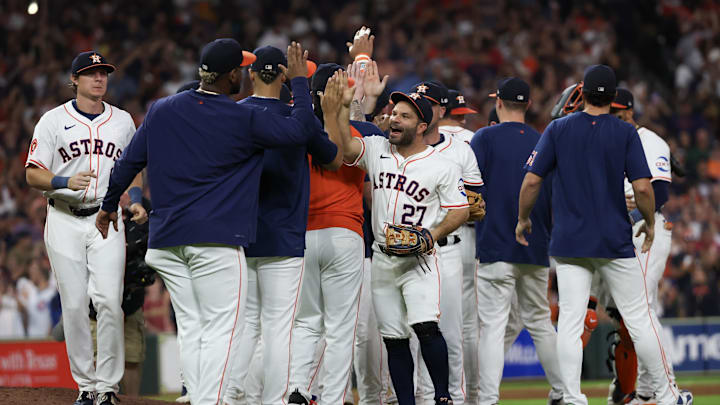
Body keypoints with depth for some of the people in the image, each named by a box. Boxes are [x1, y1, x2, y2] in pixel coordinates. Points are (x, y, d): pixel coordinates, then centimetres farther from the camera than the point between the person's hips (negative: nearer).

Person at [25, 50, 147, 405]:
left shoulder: (123, 121, 10)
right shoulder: (53, 120, 1)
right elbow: (33, 174, -3)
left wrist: (135, 202, 1)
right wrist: (65, 182, -22)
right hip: (64, 219, -1)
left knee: (109, 300, -12)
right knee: (74, 305, -2)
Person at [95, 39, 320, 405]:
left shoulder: (161, 111, 8)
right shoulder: (244, 120, -7)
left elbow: (128, 163, 13)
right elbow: (299, 131, -6)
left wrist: (109, 206, 28)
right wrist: (299, 80, 6)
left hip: (166, 239, 6)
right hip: (217, 238, -6)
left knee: (191, 328, 10)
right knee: (222, 329, -4)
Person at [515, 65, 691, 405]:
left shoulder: (558, 129, 0)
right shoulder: (625, 133, -3)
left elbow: (532, 181, -4)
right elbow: (642, 186, -10)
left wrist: (523, 219, 11)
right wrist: (650, 223, 7)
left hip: (569, 240, 1)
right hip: (615, 242, -1)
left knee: (570, 322, 1)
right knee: (639, 318, 6)